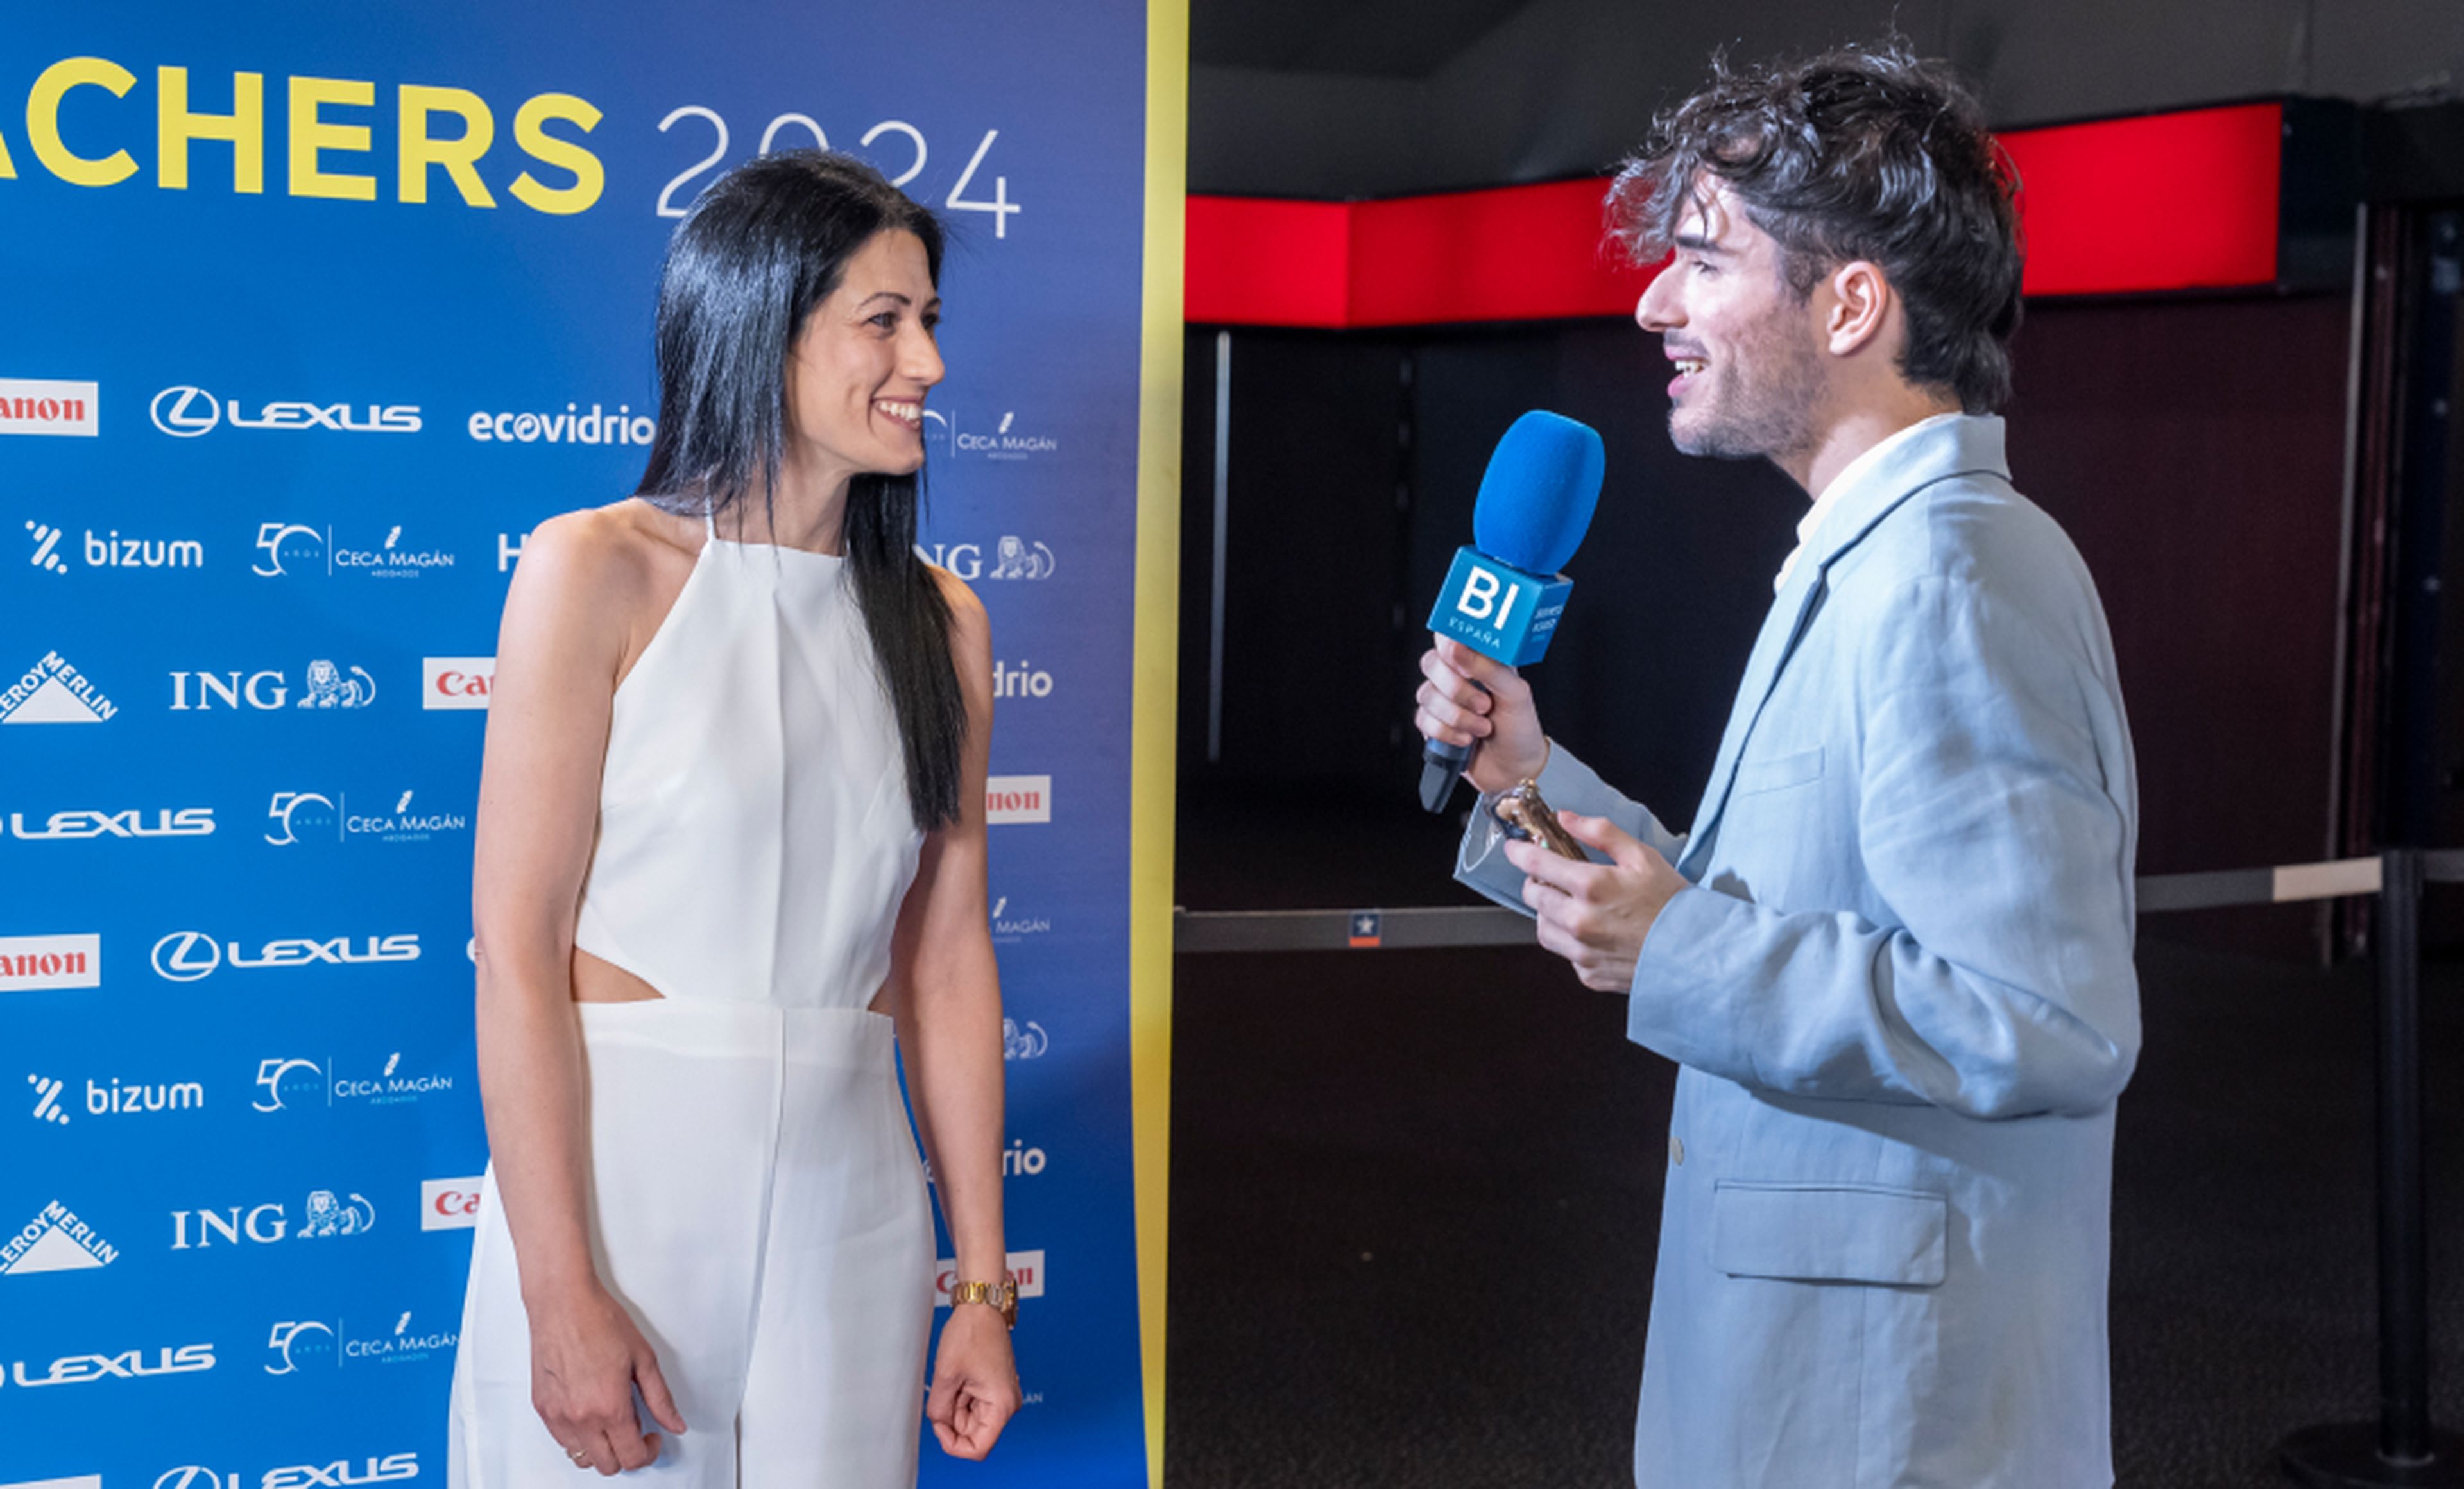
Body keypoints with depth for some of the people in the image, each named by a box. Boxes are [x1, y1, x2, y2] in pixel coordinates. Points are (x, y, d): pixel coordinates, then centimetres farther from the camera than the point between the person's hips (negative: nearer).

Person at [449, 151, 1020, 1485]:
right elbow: (517, 951, -11)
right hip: (612, 1173, -4)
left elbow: (947, 958, 7)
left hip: (851, 1196, 4)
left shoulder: (939, 623, 6)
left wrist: (984, 1285, 6)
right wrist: (563, 1296, -15)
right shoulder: (598, 570, -7)